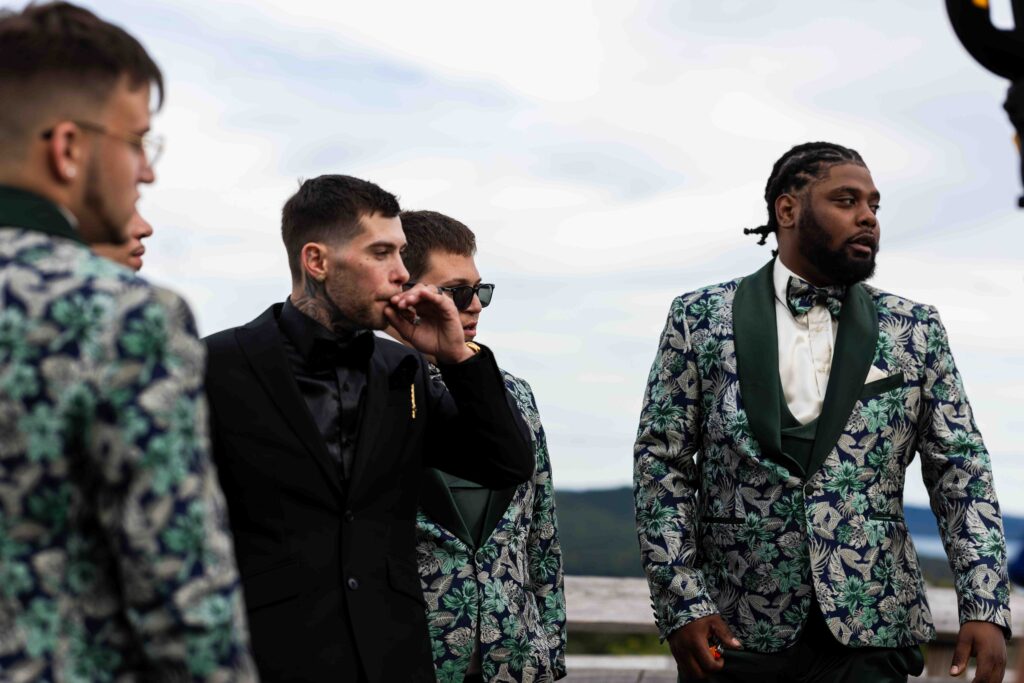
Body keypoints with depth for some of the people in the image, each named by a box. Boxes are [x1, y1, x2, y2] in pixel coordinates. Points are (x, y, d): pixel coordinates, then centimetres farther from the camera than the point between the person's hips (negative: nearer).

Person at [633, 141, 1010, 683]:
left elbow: (961, 468, 4)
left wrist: (985, 609, -7)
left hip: (869, 631, 1)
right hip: (733, 632, -1)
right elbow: (662, 461, -1)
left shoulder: (915, 331, 5)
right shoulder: (701, 319, 1)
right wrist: (683, 606, -9)